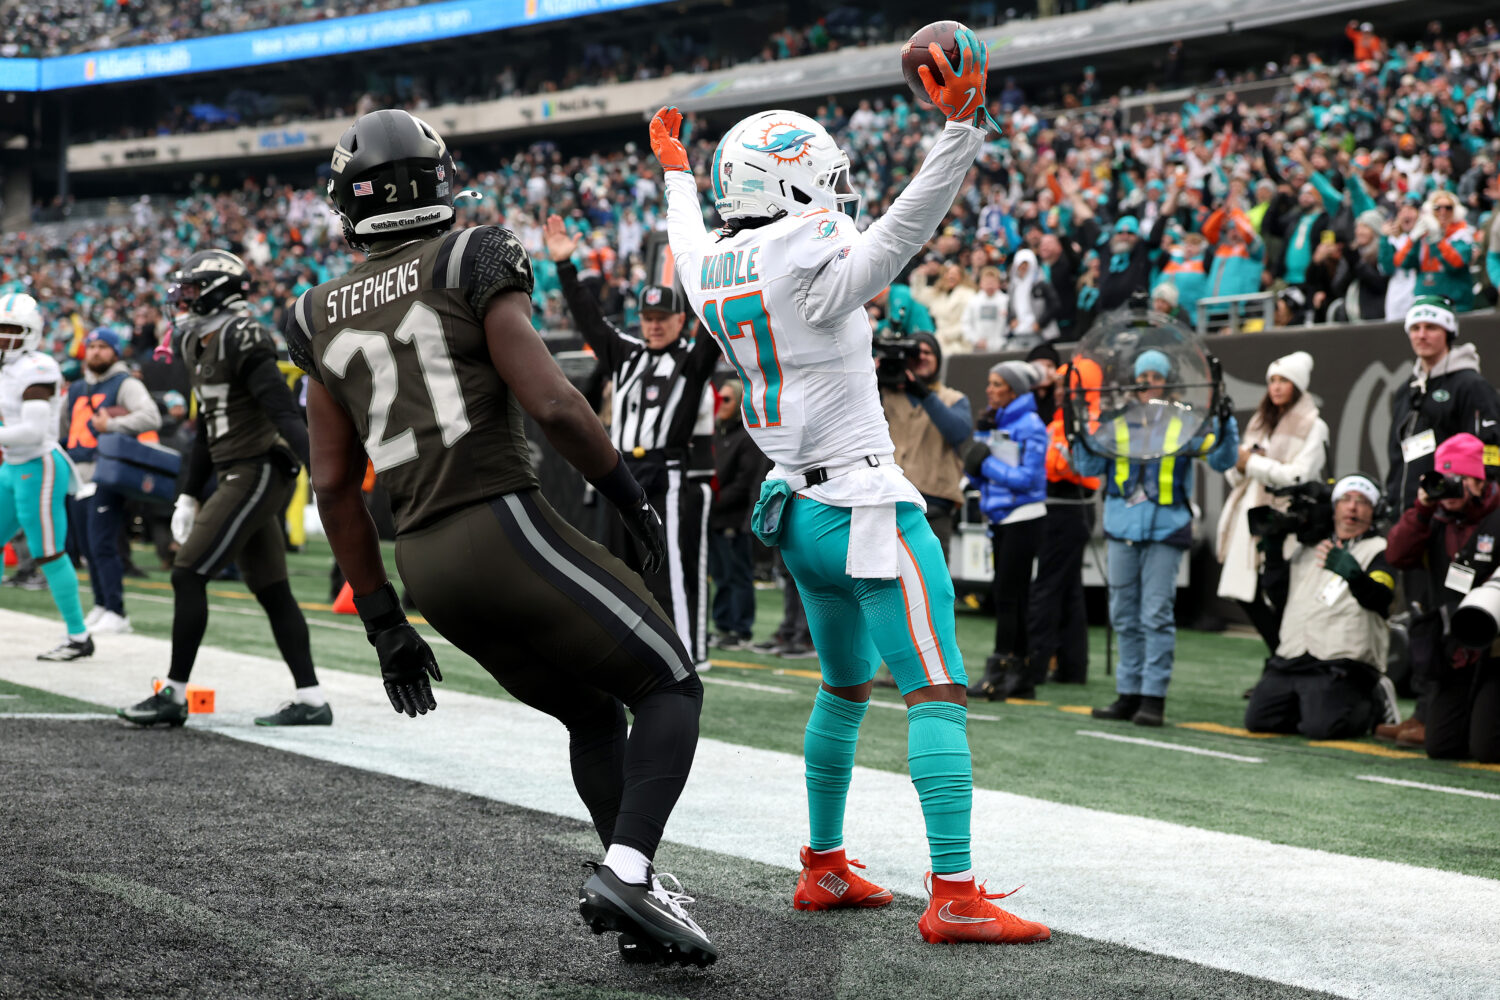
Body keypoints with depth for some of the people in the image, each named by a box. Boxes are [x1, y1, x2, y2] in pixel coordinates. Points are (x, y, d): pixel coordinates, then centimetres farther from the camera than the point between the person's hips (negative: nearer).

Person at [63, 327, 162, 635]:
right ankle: (100, 606, 18)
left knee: (102, 546, -13)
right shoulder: (76, 390, 20)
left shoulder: (125, 384, -2)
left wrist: (112, 425, -23)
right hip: (78, 479, 8)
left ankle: (116, 613, -11)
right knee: (88, 548, 10)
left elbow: (151, 417, -17)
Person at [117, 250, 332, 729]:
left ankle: (174, 695, -4)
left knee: (188, 575, -9)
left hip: (258, 473, -10)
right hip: (241, 478, 10)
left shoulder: (240, 338, -14)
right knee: (271, 591, 10)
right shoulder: (205, 346, 16)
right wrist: (188, 496, 24)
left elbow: (283, 410, -22)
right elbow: (206, 433, 24)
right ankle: (311, 700, 12)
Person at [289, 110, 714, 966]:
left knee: (592, 715, 22)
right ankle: (627, 870, -15)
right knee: (672, 689, 4)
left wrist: (383, 623, 17)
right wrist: (637, 503, 0)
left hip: (425, 560, 6)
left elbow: (334, 485, 12)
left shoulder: (324, 318, 12)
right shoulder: (473, 265, -4)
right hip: (504, 523, -6)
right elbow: (552, 404, -13)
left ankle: (635, 891, 12)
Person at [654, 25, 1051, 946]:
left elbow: (693, 244, 30)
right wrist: (963, 126, -38)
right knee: (937, 694, -9)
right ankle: (955, 896, -15)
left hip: (798, 509, 9)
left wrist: (676, 176, 48)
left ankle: (825, 868, 30)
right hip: (866, 506, -9)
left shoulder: (716, 269, 6)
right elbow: (903, 231, -32)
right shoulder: (809, 259, -17)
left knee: (846, 688, 23)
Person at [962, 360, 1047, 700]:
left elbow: (1027, 477, -18)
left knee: (1007, 595, -10)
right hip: (1001, 519, 8)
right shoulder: (993, 424, 13)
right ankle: (1022, 675, 13)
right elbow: (977, 476, 13)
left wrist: (987, 464, -15)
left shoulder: (1029, 427, -10)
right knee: (1014, 596, 9)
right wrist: (979, 442, -4)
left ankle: (998, 673, -10)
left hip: (1023, 518, -8)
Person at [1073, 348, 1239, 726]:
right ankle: (1129, 693, 18)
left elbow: (1221, 460, -1)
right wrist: (1080, 436, -5)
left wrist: (1225, 425, -16)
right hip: (1122, 525, 4)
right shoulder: (1117, 419, 9)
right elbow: (1090, 466, 10)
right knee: (1124, 615, 9)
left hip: (1165, 527, -4)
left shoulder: (1185, 421, 2)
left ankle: (1154, 696, -3)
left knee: (1157, 614, -7)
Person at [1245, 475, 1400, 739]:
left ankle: (1375, 704, 5)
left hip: (1340, 665, -5)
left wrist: (1352, 572, -33)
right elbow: (1279, 599, 18)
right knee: (1257, 720, -9)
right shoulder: (1307, 548, 22)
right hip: (1289, 662, 5)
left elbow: (1380, 600, -14)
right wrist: (1273, 552, 8)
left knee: (1321, 727, -25)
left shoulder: (1378, 551, 5)